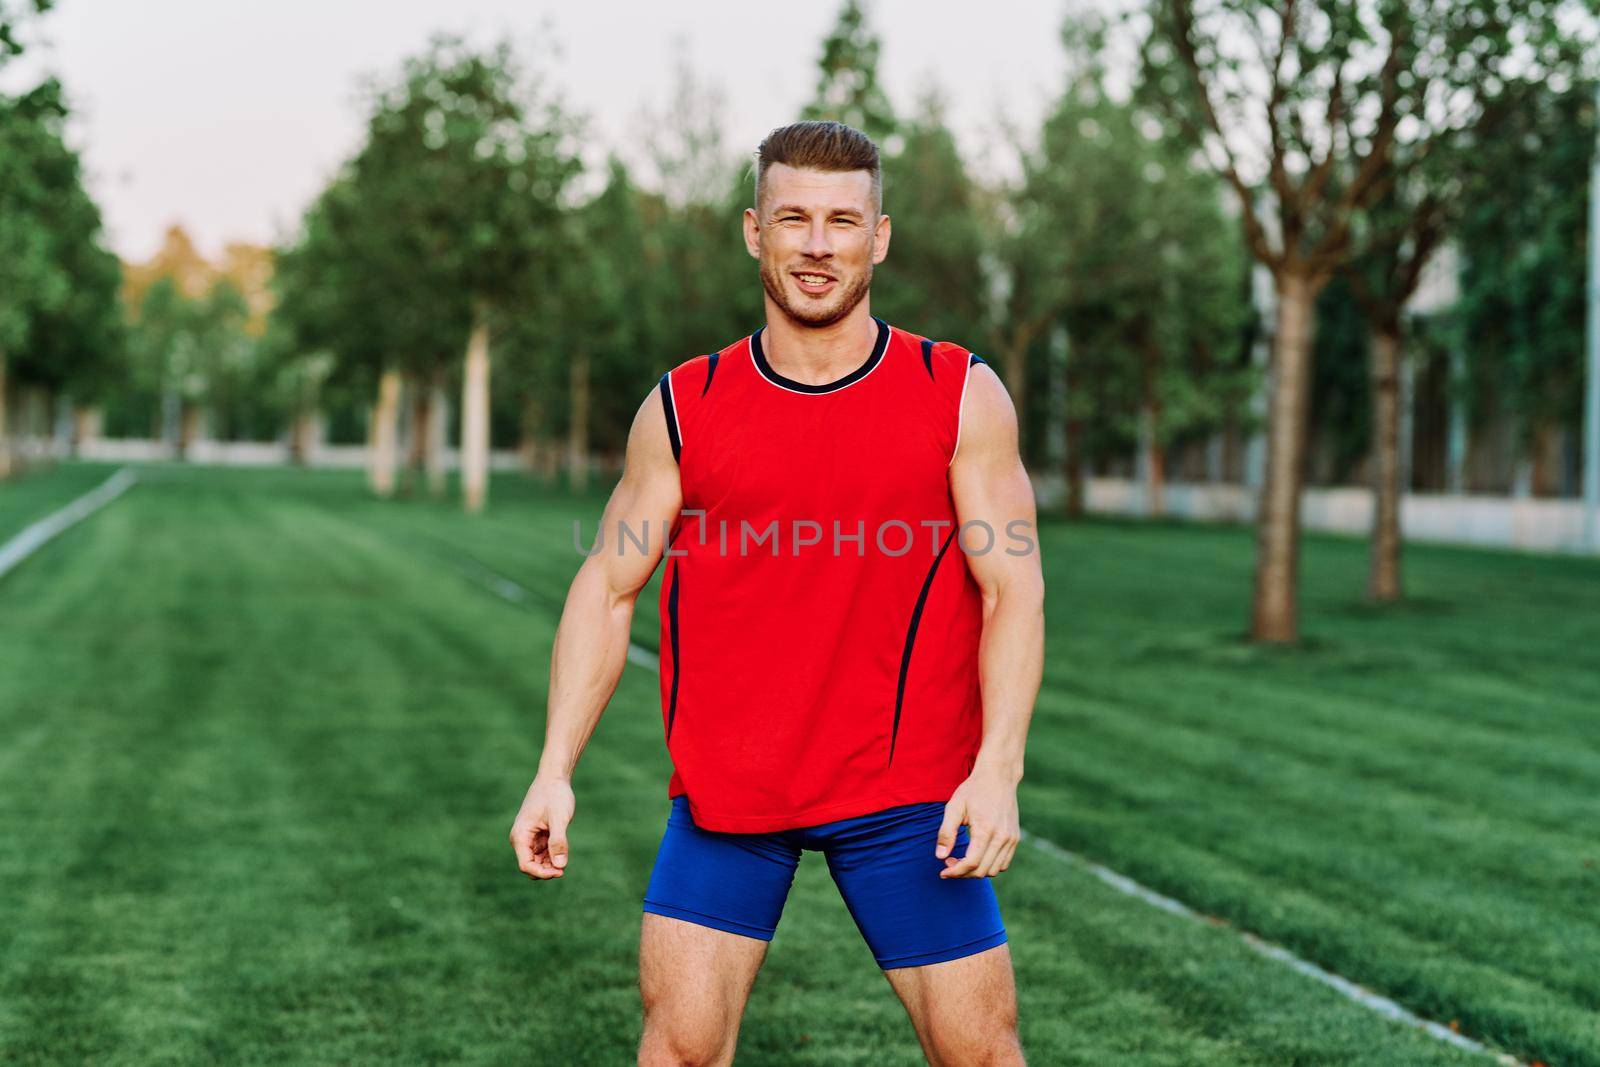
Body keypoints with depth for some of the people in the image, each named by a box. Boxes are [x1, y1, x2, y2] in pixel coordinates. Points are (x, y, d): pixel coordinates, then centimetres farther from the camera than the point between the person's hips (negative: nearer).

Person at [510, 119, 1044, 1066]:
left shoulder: (962, 397, -1)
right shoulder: (683, 408, 2)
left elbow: (1013, 588, -3)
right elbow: (608, 588, 6)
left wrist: (997, 769, -15)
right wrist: (556, 770, -2)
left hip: (908, 792, -1)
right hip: (724, 789, 1)